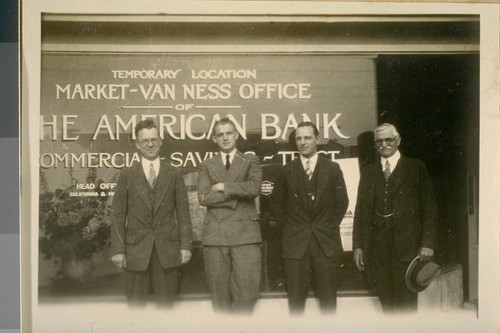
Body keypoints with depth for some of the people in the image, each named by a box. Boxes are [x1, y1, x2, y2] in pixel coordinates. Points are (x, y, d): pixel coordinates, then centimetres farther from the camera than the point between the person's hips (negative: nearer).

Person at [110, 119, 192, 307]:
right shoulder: (127, 175, 5)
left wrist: (185, 246, -1)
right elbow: (118, 215, 3)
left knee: (166, 303, 6)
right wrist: (118, 250, -4)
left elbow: (183, 212, 6)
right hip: (136, 249, 0)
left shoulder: (174, 175, 7)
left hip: (167, 250, 1)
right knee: (135, 304, 4)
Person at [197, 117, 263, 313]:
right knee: (220, 297, 5)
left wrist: (223, 187, -4)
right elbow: (203, 198, -2)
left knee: (246, 293, -6)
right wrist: (237, 193, -6)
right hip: (215, 235, 1)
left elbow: (254, 188, -8)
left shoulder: (251, 161, 12)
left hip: (245, 233, -1)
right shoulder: (206, 166, 14)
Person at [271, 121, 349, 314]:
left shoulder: (332, 169, 4)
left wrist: (330, 227, 6)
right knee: (295, 300, 2)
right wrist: (289, 227, 6)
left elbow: (342, 202, 11)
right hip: (295, 243, 0)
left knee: (328, 300, 4)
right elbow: (277, 204, 13)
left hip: (327, 242, 0)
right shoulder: (287, 171, 5)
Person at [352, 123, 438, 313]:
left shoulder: (416, 168, 5)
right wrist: (357, 246, 6)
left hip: (406, 246, -3)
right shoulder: (368, 172, 14)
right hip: (377, 246, 3)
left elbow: (429, 207, 1)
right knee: (386, 303, 4)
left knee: (406, 304, -3)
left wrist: (427, 243, -7)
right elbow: (360, 210, 12)